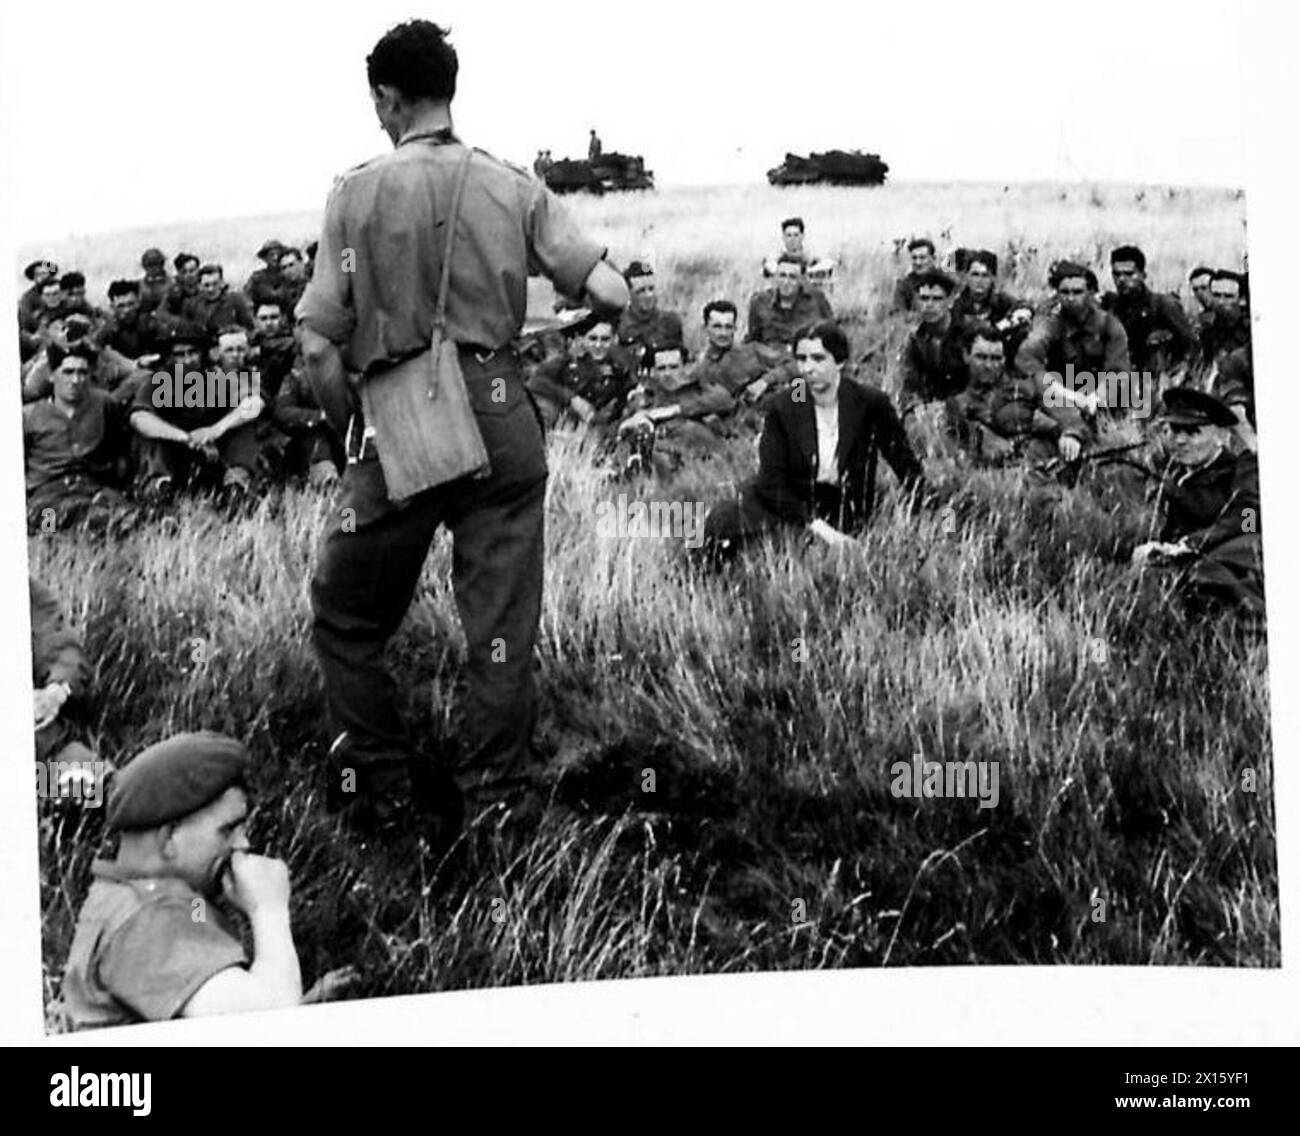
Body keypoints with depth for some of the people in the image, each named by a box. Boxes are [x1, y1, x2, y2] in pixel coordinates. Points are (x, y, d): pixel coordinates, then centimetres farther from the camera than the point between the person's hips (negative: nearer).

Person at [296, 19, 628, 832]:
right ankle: (498, 801, 15)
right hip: (501, 414, 2)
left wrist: (353, 430, 9)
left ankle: (390, 785, 17)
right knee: (502, 624, 9)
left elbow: (319, 346, -5)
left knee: (346, 614, 16)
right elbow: (612, 294, -3)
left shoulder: (358, 194, -3)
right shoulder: (512, 188, 2)